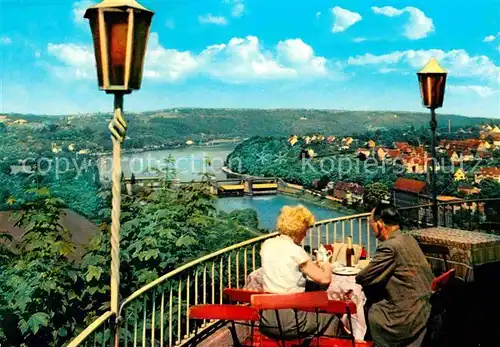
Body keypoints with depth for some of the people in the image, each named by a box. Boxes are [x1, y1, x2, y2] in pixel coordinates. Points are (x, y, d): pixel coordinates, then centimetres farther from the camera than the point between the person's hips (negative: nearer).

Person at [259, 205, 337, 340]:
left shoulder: (267, 244, 3)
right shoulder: (295, 250, -16)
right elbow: (325, 279, -13)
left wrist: (310, 265, 21)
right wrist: (326, 267, 8)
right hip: (290, 322, -7)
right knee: (331, 317, 21)